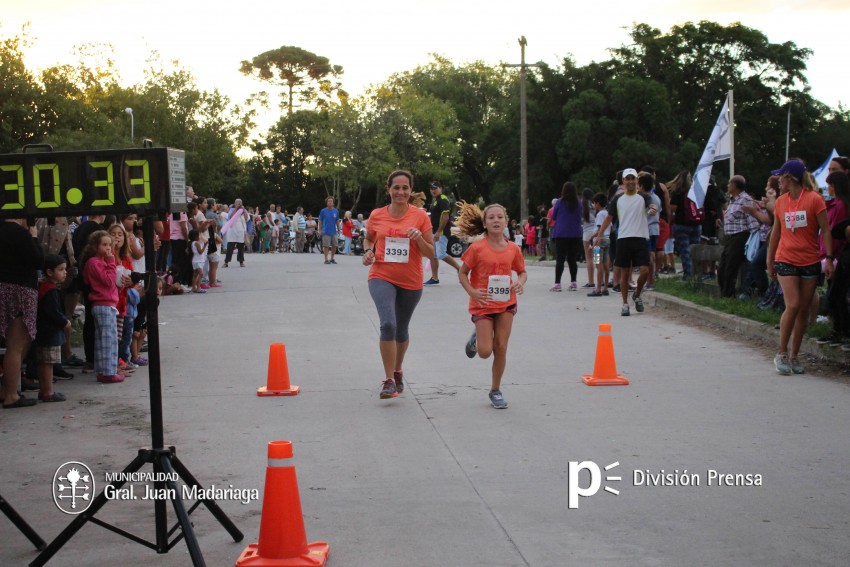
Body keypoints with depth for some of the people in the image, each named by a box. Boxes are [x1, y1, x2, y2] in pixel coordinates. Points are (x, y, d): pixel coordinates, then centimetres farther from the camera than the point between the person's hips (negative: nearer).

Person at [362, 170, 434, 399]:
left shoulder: (420, 216, -4)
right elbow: (368, 238, 19)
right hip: (382, 277, -1)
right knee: (388, 324, -22)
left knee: (401, 330, 16)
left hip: (411, 282, 1)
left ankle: (398, 370, 42)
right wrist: (368, 251, -2)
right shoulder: (376, 215, -1)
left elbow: (431, 253, -2)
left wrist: (419, 238, -21)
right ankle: (389, 381, -15)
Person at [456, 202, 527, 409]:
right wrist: (472, 291, -17)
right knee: (485, 351, -7)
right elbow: (462, 273, -2)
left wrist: (520, 282, -9)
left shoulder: (513, 249, -1)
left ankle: (495, 390, 18)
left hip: (506, 303, 2)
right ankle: (476, 339, 30)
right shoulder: (477, 248, -9)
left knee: (500, 348, 2)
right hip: (483, 304, -2)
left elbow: (522, 271, 13)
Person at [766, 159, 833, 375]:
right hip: (786, 260, 1)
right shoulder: (780, 202, 6)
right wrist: (770, 262, 15)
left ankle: (793, 355, 14)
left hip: (810, 262, -1)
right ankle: (782, 353, -1)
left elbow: (825, 230, -4)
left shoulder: (814, 199, -5)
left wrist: (829, 258, -11)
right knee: (793, 305, -12)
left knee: (803, 310, 4)